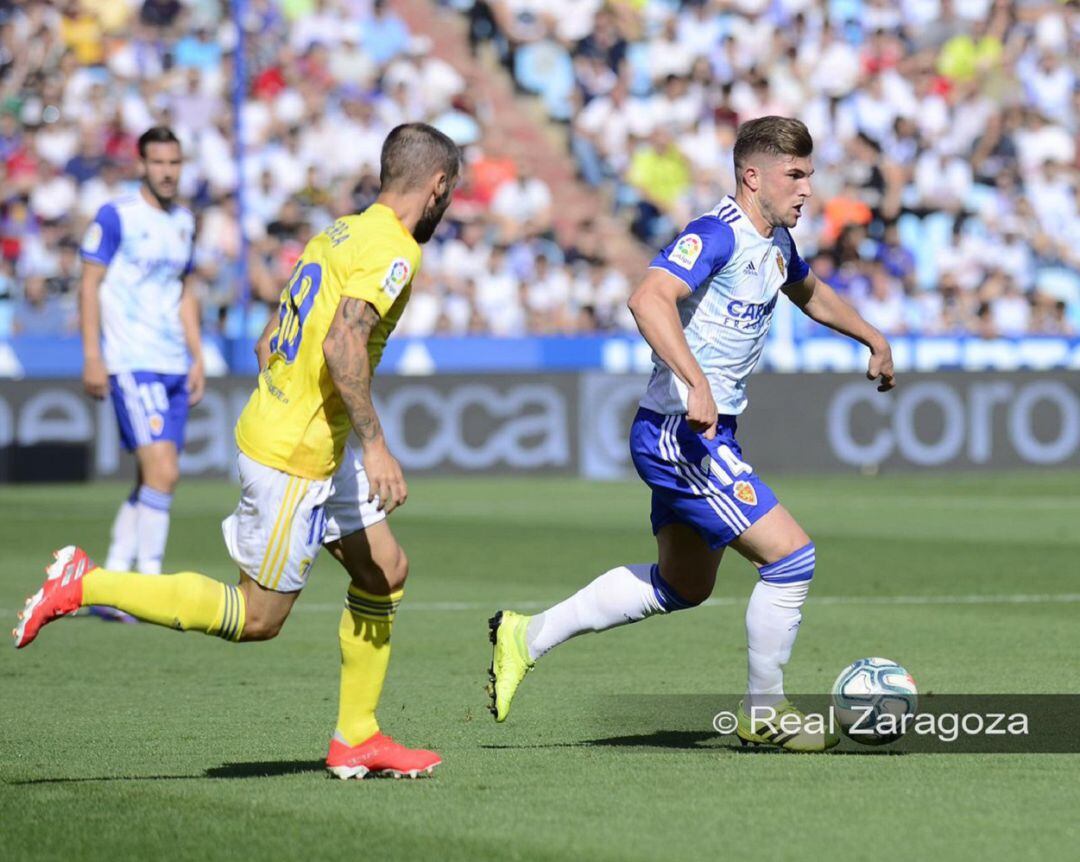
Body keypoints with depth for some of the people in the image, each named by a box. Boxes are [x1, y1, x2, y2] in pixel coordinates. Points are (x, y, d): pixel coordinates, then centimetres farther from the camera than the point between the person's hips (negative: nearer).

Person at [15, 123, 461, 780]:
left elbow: (268, 343, 17)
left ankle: (356, 739, 17)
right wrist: (375, 446, -31)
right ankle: (86, 584, -1)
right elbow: (342, 341, -30)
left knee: (385, 572, 12)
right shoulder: (394, 252, -15)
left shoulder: (338, 234, 12)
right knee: (259, 618, -2)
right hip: (295, 459, -10)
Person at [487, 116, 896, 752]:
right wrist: (697, 385, -41)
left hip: (707, 434, 10)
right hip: (679, 433, -10)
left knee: (683, 586, 21)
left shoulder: (776, 243, 12)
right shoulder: (717, 235, -18)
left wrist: (874, 339, 37)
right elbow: (649, 299, -34)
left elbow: (809, 292, 36)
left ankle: (529, 636, 28)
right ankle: (764, 711, 4)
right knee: (791, 555, -11)